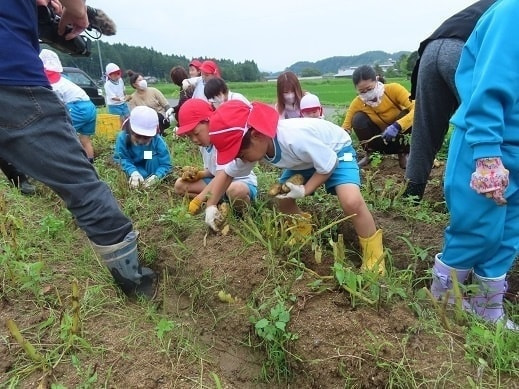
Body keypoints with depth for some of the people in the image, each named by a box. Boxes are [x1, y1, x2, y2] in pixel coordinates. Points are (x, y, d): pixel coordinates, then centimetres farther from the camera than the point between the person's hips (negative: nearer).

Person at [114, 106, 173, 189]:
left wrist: (156, 176, -45)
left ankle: (153, 185, -18)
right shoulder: (123, 138, -25)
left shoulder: (158, 141, -26)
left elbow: (166, 165, -25)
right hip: (133, 168, -1)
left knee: (154, 159, -29)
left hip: (151, 169, 1)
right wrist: (133, 172, -46)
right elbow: (122, 159, -26)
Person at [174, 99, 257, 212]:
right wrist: (199, 174, -8)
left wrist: (199, 199, -36)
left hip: (243, 182, -9)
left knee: (236, 191, -45)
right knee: (180, 185, -1)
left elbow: (222, 176, -33)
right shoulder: (204, 143, 4)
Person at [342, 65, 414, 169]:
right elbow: (345, 128, -20)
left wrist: (397, 126, -49)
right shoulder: (357, 103, -20)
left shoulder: (393, 89, -25)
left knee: (410, 115, -33)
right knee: (358, 119, -26)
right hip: (381, 139, 1)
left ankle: (404, 153, -8)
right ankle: (370, 154, -2)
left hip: (399, 135, -1)